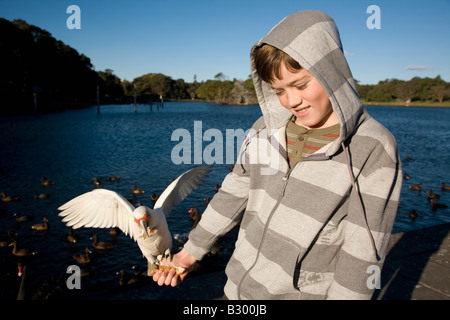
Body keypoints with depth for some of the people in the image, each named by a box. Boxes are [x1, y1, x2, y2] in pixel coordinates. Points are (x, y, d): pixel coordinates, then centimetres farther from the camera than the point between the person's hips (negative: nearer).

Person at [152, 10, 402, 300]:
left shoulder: (375, 151, -18)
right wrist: (191, 251, 12)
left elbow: (363, 255, -16)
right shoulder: (267, 128, -2)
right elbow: (235, 193, 7)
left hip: (305, 292, -4)